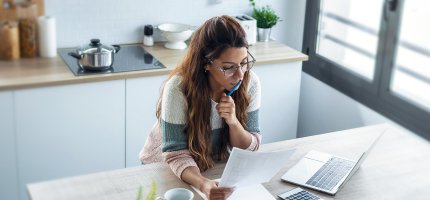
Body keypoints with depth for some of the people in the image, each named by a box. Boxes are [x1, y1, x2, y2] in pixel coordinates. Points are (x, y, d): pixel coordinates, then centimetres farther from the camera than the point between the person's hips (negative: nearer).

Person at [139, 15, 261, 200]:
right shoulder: (178, 88, -27)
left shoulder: (250, 82, -16)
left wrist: (233, 121, -28)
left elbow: (250, 147, -9)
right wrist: (203, 184, -42)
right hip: (165, 167, -3)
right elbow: (177, 154, -24)